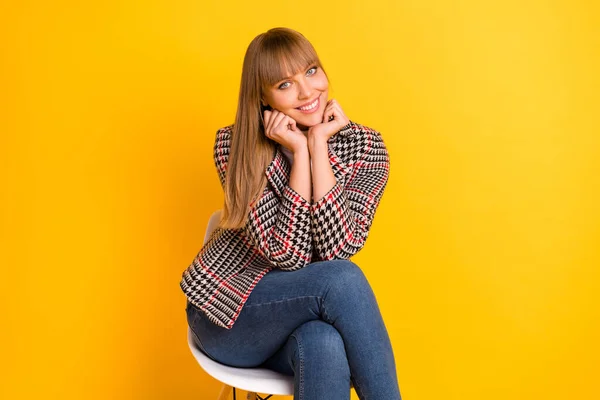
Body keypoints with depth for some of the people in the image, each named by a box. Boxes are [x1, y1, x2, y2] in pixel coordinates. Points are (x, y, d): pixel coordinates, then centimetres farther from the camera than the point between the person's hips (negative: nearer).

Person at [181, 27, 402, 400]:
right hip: (229, 313, -1)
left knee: (324, 344, -36)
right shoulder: (236, 146, -13)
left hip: (299, 314, 2)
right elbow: (286, 255, -19)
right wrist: (300, 153, -22)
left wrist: (319, 146, -21)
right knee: (342, 280, -31)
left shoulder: (364, 147, -8)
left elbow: (337, 250, -20)